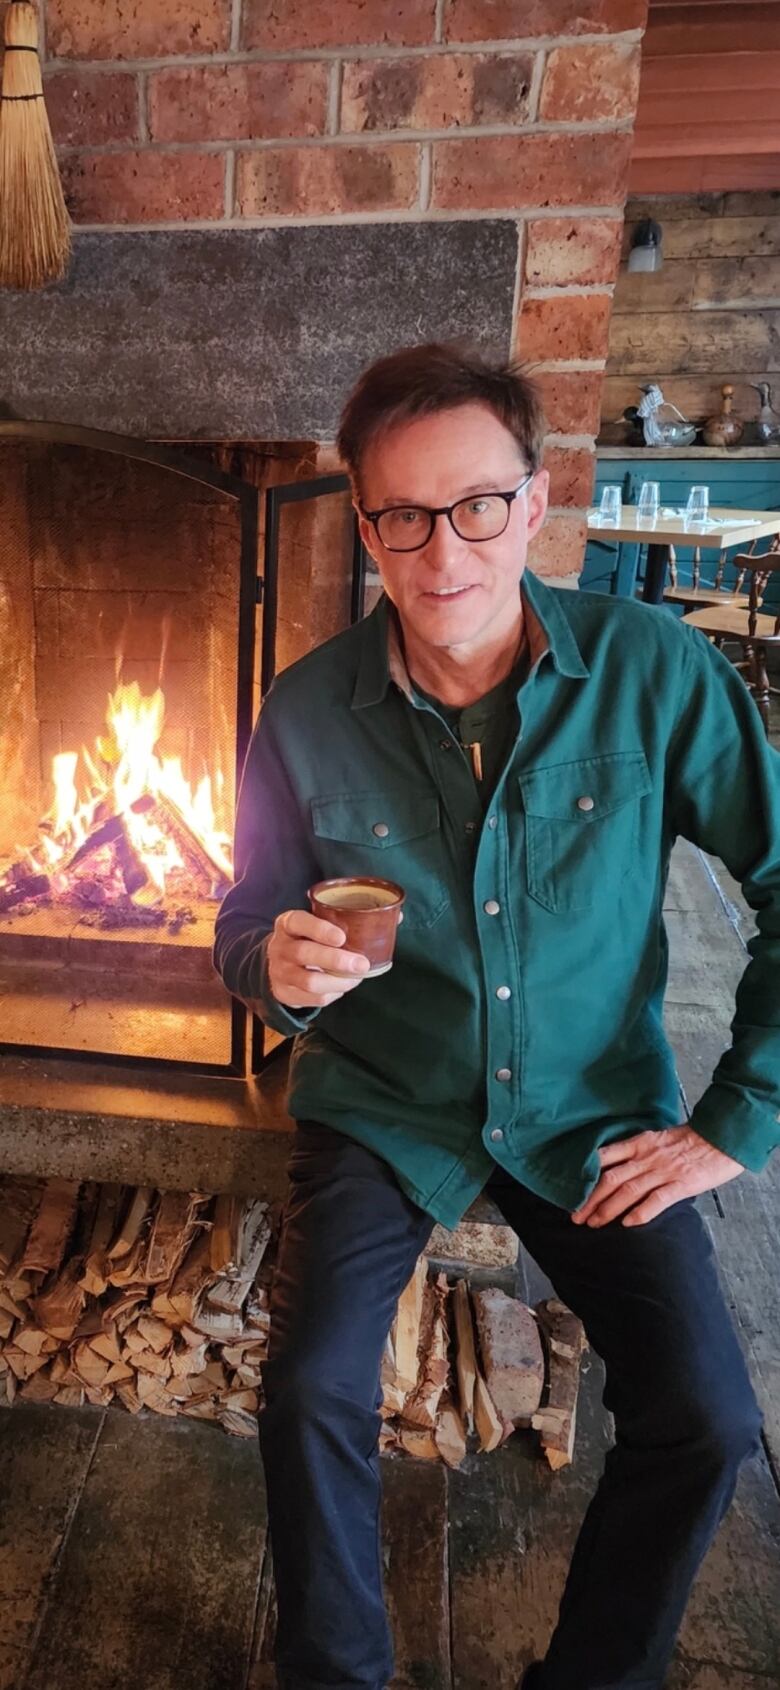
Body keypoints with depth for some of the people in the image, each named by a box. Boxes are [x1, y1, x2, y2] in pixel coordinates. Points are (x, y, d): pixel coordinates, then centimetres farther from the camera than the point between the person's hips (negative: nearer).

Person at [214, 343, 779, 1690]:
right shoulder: (306, 715, -11)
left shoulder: (652, 670, -13)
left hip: (596, 1113, 1)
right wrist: (276, 965, -23)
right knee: (312, 1388, -16)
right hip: (383, 1109, 1)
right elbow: (247, 922, 2)